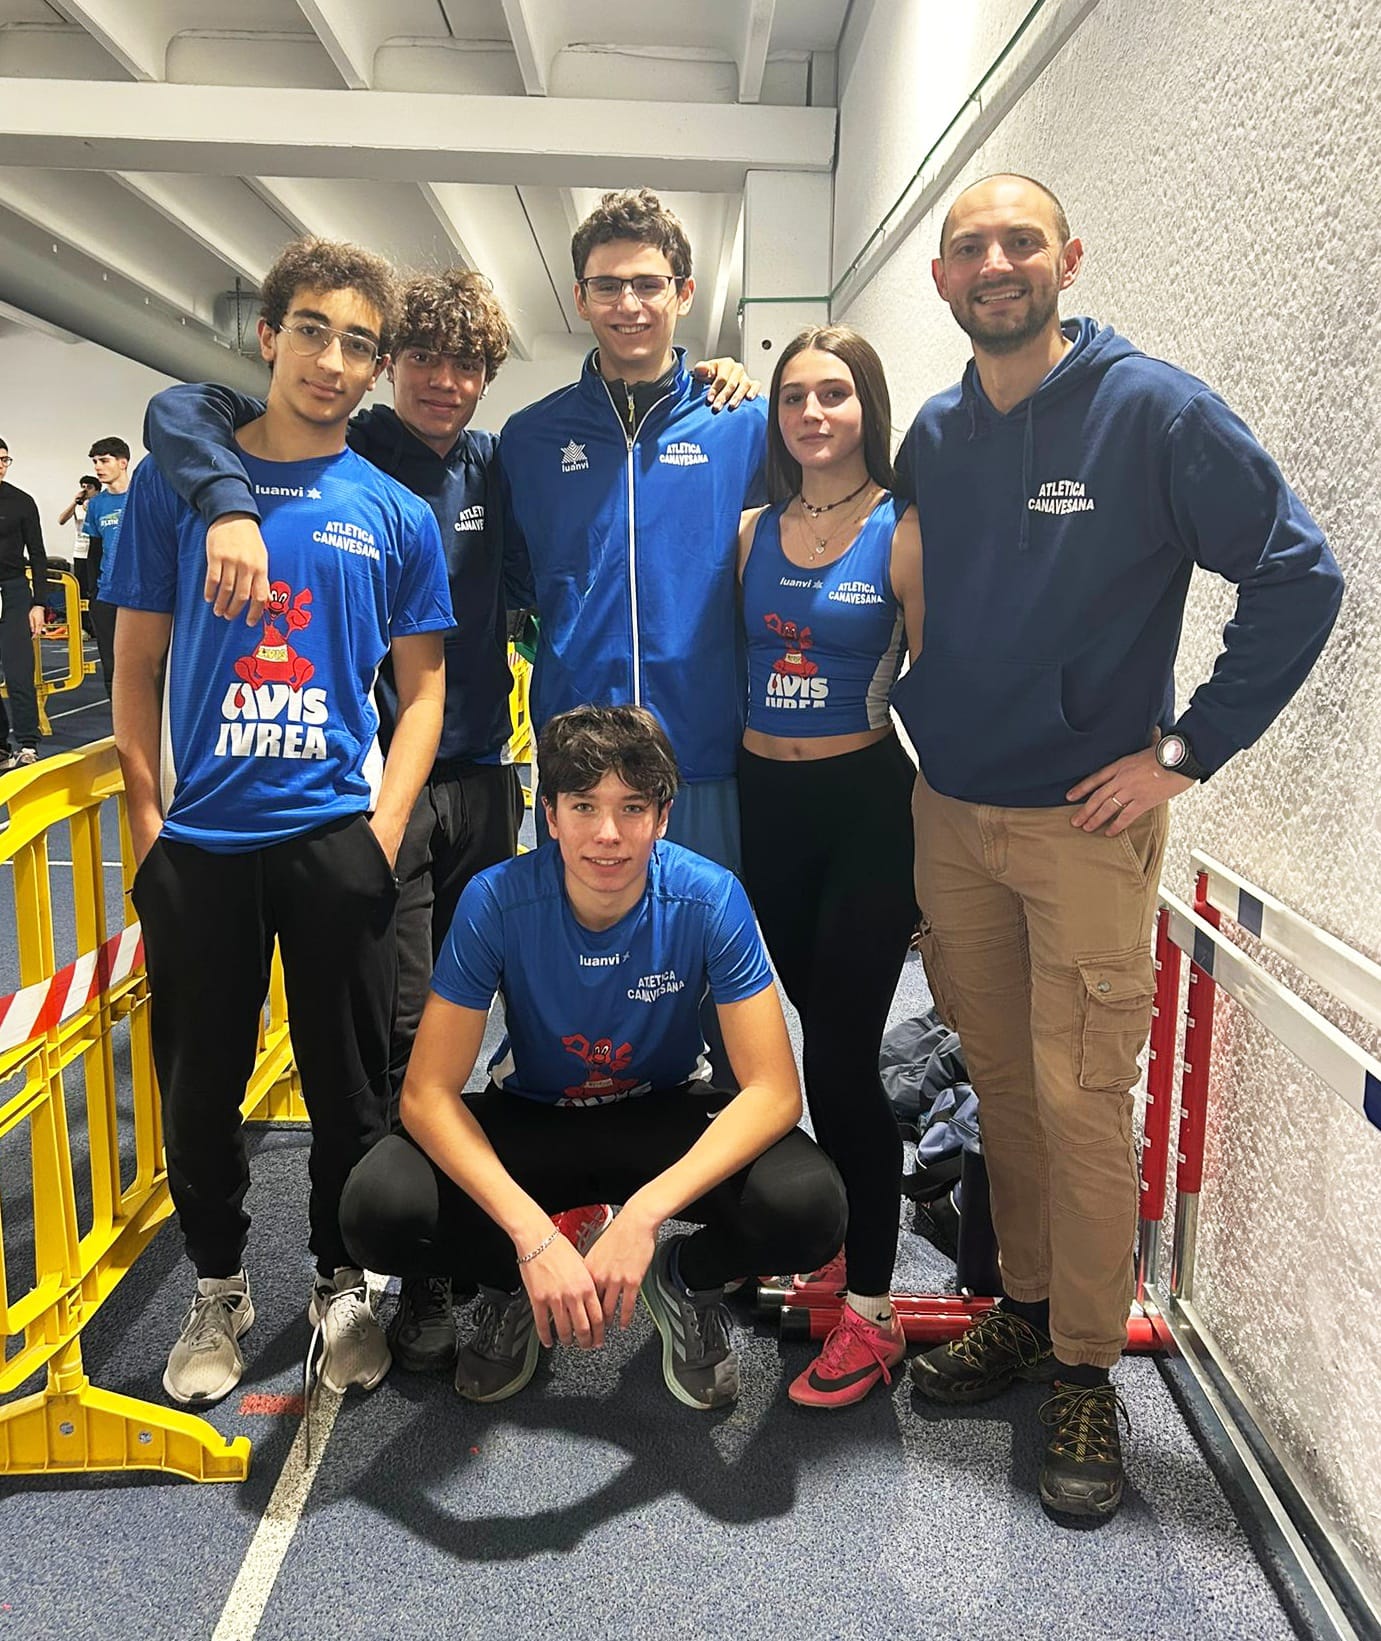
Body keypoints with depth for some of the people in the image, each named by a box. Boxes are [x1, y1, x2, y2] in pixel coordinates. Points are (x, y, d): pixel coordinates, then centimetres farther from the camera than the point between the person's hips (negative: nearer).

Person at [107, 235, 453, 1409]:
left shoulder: (397, 514, 3)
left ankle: (343, 1284, 30)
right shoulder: (177, 480, 3)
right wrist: (147, 816, -2)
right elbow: (137, 663, 6)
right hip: (198, 841, 1)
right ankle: (219, 1288, 33)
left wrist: (384, 828, -6)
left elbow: (422, 686, 6)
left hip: (335, 838, 0)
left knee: (350, 1084, 9)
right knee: (200, 1082, 12)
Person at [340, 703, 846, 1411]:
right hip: (529, 1119, 1)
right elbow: (429, 1093, -22)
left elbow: (773, 1089, -25)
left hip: (667, 1115, 0)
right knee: (377, 1211, -28)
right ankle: (513, 1285, 5)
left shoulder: (709, 899, -24)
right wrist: (533, 1234, -36)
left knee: (809, 1206, -30)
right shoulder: (497, 901, -24)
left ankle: (683, 1278, 5)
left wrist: (643, 1213, -39)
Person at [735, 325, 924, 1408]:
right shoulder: (754, 532, 9)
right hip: (763, 801, 5)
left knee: (842, 1055, -2)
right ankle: (842, 1233, 34)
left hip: (865, 804, -5)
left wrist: (933, 837, -7)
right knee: (822, 1035, 15)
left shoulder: (903, 529, -5)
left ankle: (872, 1310, 12)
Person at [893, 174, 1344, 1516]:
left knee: (1080, 1103, 0)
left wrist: (1186, 752, -12)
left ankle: (1085, 1367, 18)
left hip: (1085, 821, -4)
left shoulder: (1154, 409, -8)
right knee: (1000, 1083, 14)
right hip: (949, 814, 5)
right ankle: (1024, 1308, 31)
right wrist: (919, 717, 10)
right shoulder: (933, 436, 7)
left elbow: (1298, 576, -10)